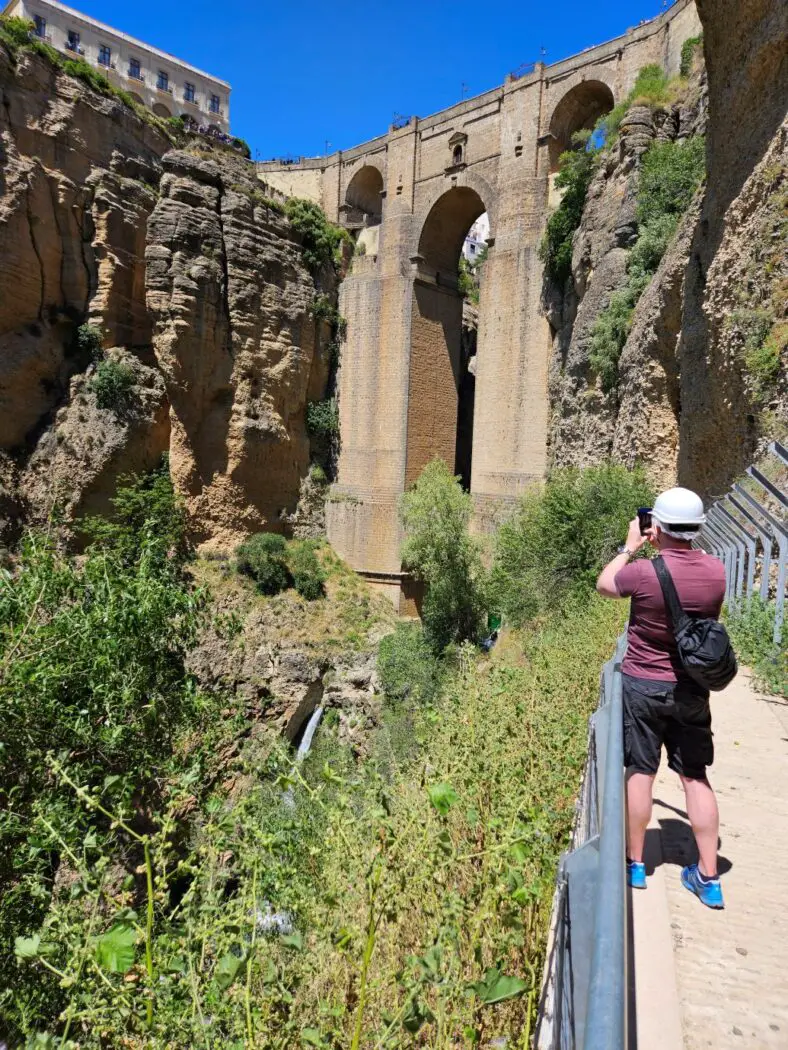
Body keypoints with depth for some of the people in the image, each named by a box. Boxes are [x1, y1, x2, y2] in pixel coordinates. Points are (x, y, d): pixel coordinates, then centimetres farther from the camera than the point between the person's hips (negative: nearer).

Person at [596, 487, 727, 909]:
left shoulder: (643, 572, -21)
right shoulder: (716, 570, -8)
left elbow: (604, 585, 1)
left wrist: (630, 547, 9)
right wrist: (663, 549, 14)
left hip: (643, 685, -3)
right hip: (692, 688, 4)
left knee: (640, 772, 9)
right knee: (695, 776, 12)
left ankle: (634, 864, 24)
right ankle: (708, 877, 20)